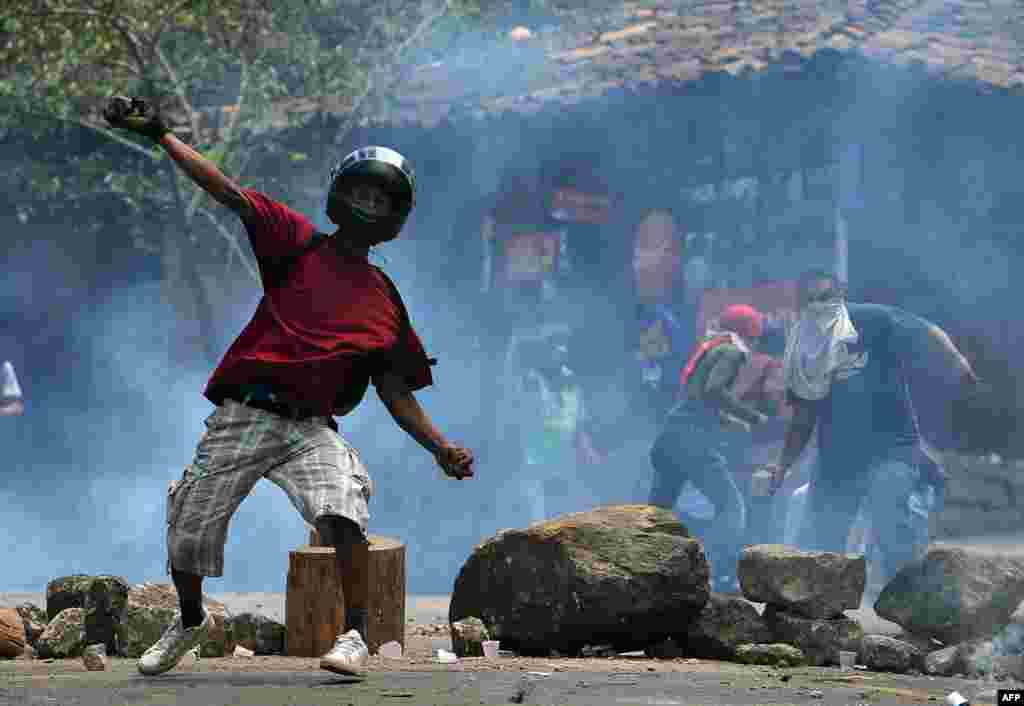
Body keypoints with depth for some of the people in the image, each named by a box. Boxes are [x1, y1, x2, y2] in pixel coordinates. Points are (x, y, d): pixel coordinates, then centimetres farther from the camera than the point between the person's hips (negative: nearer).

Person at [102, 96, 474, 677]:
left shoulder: (385, 299, 13)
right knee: (187, 537, 4)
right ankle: (190, 621, 35)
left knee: (344, 508, -29)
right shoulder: (298, 242, 7)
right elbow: (228, 192, -1)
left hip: (310, 428, 0)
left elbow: (395, 391, 15)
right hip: (241, 416, 0)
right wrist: (160, 134, -9)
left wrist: (442, 447, 3)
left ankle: (355, 635, -18)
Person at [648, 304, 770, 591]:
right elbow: (714, 390, -19)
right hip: (694, 438, -9)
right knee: (731, 506, -6)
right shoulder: (732, 352, -2)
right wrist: (753, 417, -12)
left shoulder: (708, 348, 23)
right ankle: (723, 577, -18)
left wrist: (730, 421, 29)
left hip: (671, 432, 9)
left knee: (659, 507, 15)